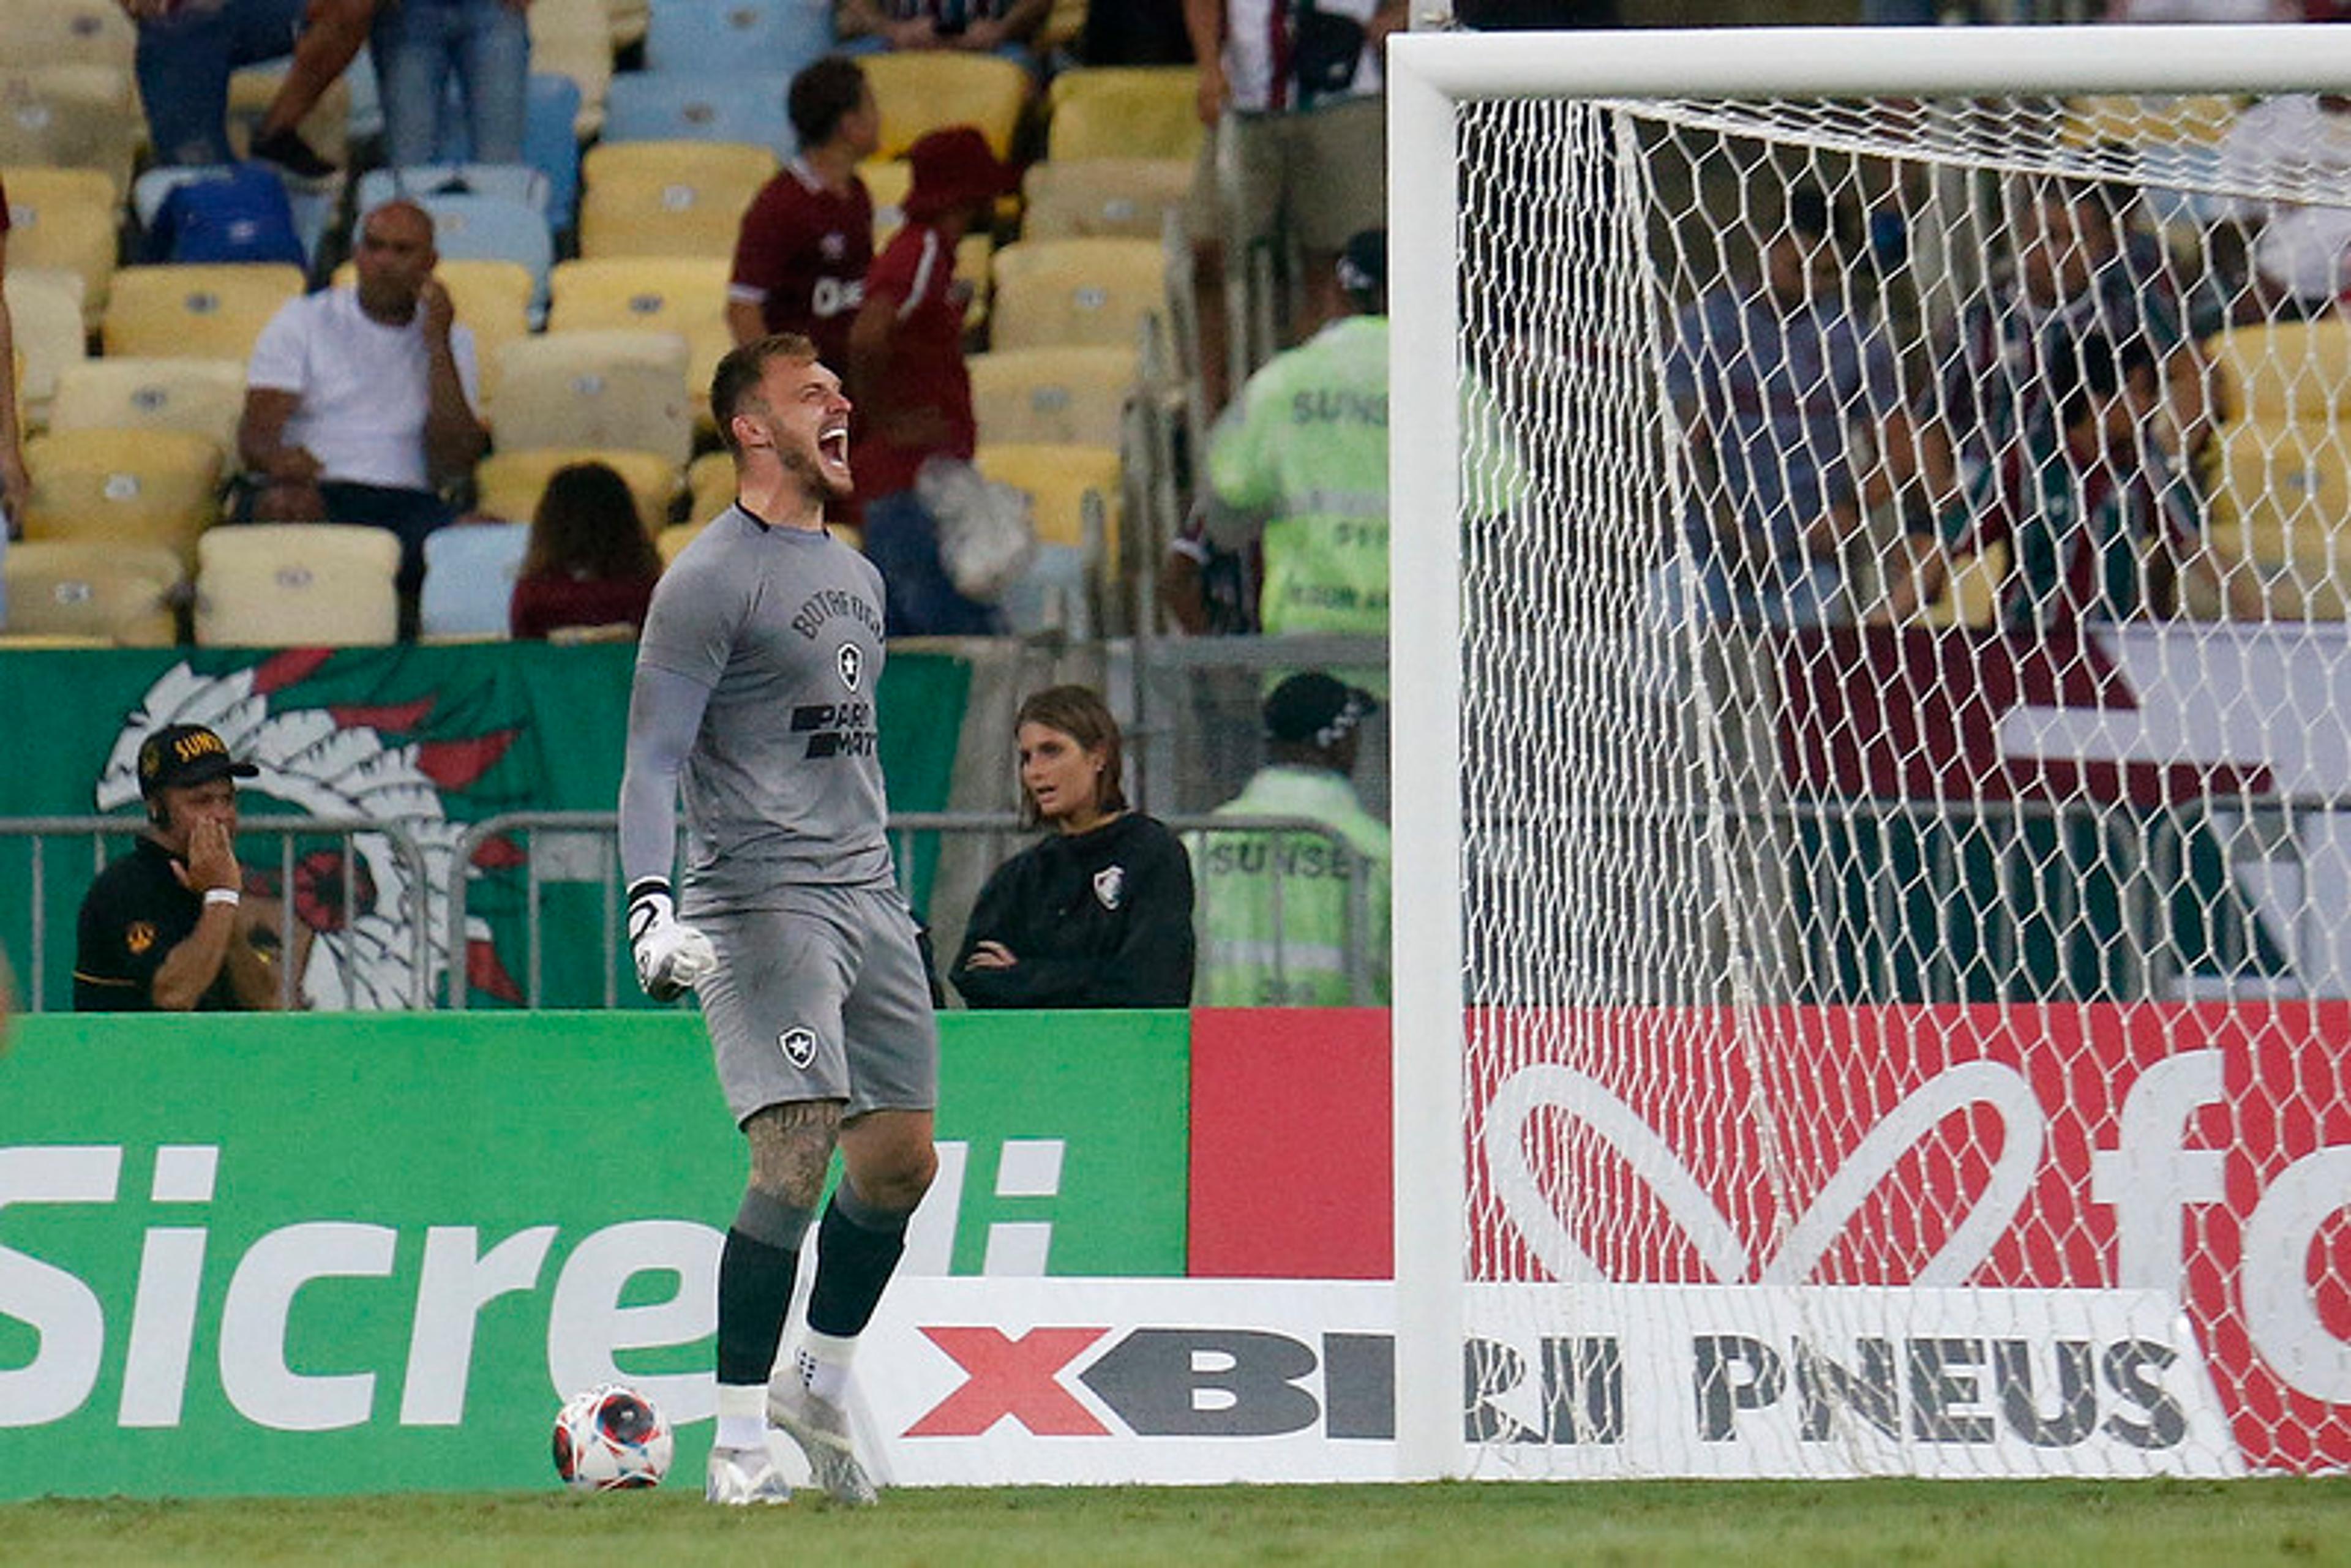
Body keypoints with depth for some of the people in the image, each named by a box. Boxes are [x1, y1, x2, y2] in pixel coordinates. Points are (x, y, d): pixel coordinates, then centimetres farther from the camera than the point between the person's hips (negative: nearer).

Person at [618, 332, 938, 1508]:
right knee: (796, 1161, -16)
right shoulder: (710, 577, -7)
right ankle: (737, 1443, -11)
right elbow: (651, 760, -11)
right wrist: (650, 907, -22)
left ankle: (818, 1386, 27)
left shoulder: (856, 575, 19)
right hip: (759, 902, -8)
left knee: (902, 1161, 7)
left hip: (867, 901, 8)